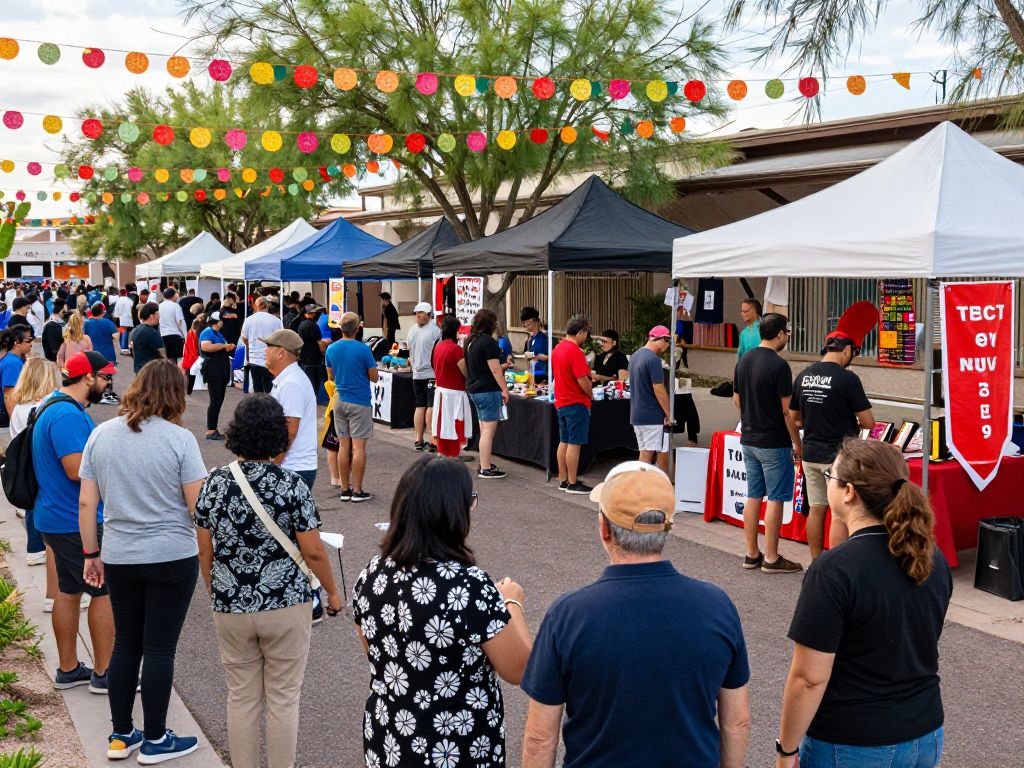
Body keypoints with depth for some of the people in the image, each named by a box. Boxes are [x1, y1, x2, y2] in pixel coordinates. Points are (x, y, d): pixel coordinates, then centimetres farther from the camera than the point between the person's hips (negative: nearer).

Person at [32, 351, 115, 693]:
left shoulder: (59, 406, 13)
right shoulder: (67, 414, -22)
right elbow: (77, 470, -27)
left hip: (60, 520, 10)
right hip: (78, 523, -10)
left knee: (70, 590, 15)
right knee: (106, 591, -2)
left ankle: (68, 670, 24)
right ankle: (104, 674, 7)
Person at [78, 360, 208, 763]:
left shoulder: (100, 434, 0)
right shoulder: (179, 439, -13)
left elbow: (86, 503, 2)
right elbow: (198, 507, -12)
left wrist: (92, 554, 11)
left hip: (119, 559, 4)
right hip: (171, 558, -4)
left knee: (125, 645, 16)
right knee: (159, 649, 5)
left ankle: (120, 736, 25)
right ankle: (155, 741, 15)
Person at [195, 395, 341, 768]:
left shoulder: (214, 483, -3)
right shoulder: (291, 485, -12)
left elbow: (205, 552, 3)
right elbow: (313, 552, -10)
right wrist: (332, 592, 5)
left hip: (231, 608, 3)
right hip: (286, 606, -3)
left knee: (241, 697, 15)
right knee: (283, 698, 10)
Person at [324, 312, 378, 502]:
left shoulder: (331, 349, 1)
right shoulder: (363, 349, -14)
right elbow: (374, 377, -7)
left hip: (340, 401, 5)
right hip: (360, 403, -5)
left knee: (343, 446, 9)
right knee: (358, 446, -1)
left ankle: (345, 490, 13)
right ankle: (357, 491, 0)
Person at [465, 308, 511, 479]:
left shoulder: (470, 341, 11)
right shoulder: (488, 342, -16)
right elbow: (495, 370, -17)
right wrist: (504, 389, -11)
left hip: (473, 389, 9)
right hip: (488, 390, -9)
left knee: (484, 429, 16)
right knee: (489, 431, -4)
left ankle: (485, 464, 22)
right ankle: (485, 469, -2)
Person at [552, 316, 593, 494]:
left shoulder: (557, 349, 9)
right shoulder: (575, 351, -19)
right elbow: (582, 380, -22)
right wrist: (591, 395, -4)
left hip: (561, 402, 9)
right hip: (576, 403, -9)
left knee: (564, 442, 13)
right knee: (574, 443, -4)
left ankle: (563, 480, 19)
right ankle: (572, 484, 0)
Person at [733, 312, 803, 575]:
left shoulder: (743, 361, 6)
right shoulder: (779, 365, -17)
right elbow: (787, 411, -16)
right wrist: (797, 444, -7)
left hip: (748, 440, 8)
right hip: (774, 443, -7)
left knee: (753, 496, 12)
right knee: (775, 499, 0)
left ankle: (752, 554, 18)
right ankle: (771, 559, 5)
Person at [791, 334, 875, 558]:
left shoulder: (803, 376, 5)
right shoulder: (847, 378, -14)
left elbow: (794, 418, 13)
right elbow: (868, 422, -11)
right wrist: (853, 423, 9)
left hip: (810, 453, 6)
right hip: (838, 456, -6)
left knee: (816, 510, 14)